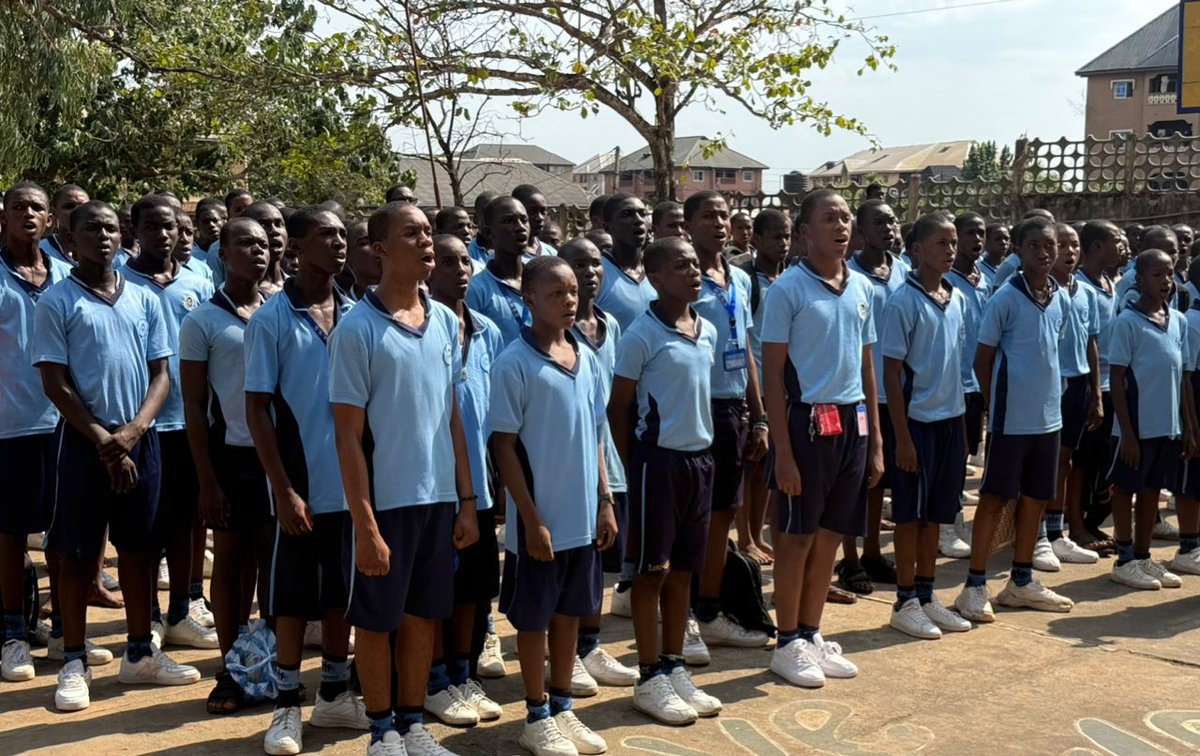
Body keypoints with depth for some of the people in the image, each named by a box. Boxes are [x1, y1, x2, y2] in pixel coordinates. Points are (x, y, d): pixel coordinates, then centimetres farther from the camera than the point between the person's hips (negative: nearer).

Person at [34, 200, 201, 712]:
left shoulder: (144, 300, 7)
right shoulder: (56, 302, -3)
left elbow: (161, 374, 5)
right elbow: (55, 383, -7)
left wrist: (133, 429, -11)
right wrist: (103, 440, -13)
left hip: (140, 439, 4)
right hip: (83, 439, -4)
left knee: (138, 546, 11)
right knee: (76, 552, 2)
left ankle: (139, 653, 22)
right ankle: (74, 663, 11)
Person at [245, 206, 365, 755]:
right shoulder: (272, 319, -8)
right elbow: (257, 409, -8)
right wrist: (284, 489, -12)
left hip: (354, 483, 4)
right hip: (303, 487, -4)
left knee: (342, 594, 13)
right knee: (294, 598, 6)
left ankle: (334, 696, 27)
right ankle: (287, 708, 18)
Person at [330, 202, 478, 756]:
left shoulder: (445, 322, 5)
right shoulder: (357, 330, -11)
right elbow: (348, 436, -11)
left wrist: (467, 500, 8)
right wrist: (365, 525, -14)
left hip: (439, 498, 5)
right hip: (385, 502, -5)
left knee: (424, 616, 15)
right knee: (377, 622, 9)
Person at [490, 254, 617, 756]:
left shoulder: (587, 359, 6)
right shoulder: (515, 364, -12)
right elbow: (505, 447, -12)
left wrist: (605, 502, 9)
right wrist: (532, 519, -14)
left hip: (584, 517, 6)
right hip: (540, 520, -6)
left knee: (571, 612, 15)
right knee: (534, 619, 8)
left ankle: (563, 708, 29)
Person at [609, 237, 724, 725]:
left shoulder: (708, 331, 7)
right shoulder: (641, 336, -12)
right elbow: (618, 408, -7)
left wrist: (702, 446, 12)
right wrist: (632, 469, -6)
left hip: (700, 458, 6)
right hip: (659, 459, -6)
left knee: (683, 570, 14)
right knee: (651, 571, 3)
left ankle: (674, 667, 25)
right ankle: (650, 679, 12)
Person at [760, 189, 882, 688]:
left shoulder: (863, 288, 9)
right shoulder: (788, 289, -9)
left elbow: (867, 366, 14)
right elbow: (773, 374, -10)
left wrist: (875, 441, 11)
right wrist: (783, 451, -14)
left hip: (853, 421, 6)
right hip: (807, 421, -6)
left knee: (830, 537, 13)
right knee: (796, 538, 4)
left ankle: (811, 635, 26)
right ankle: (788, 644, 16)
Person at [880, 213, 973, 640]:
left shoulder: (958, 300, 8)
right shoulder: (904, 303, -11)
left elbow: (958, 362, 15)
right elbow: (892, 373, -12)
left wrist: (963, 427, 12)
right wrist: (902, 436, -15)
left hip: (952, 417, 6)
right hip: (919, 420, -6)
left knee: (936, 513, 13)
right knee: (910, 514, 3)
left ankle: (926, 596, 24)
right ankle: (905, 602, 13)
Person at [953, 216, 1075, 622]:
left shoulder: (1061, 299, 7)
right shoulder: (1005, 298, -10)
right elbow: (982, 359, -6)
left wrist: (1051, 396, 10)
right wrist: (996, 406, -6)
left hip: (1049, 417, 6)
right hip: (1011, 418, -6)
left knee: (1035, 498, 13)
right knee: (994, 498, -1)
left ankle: (1022, 581, 25)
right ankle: (975, 586, 6)